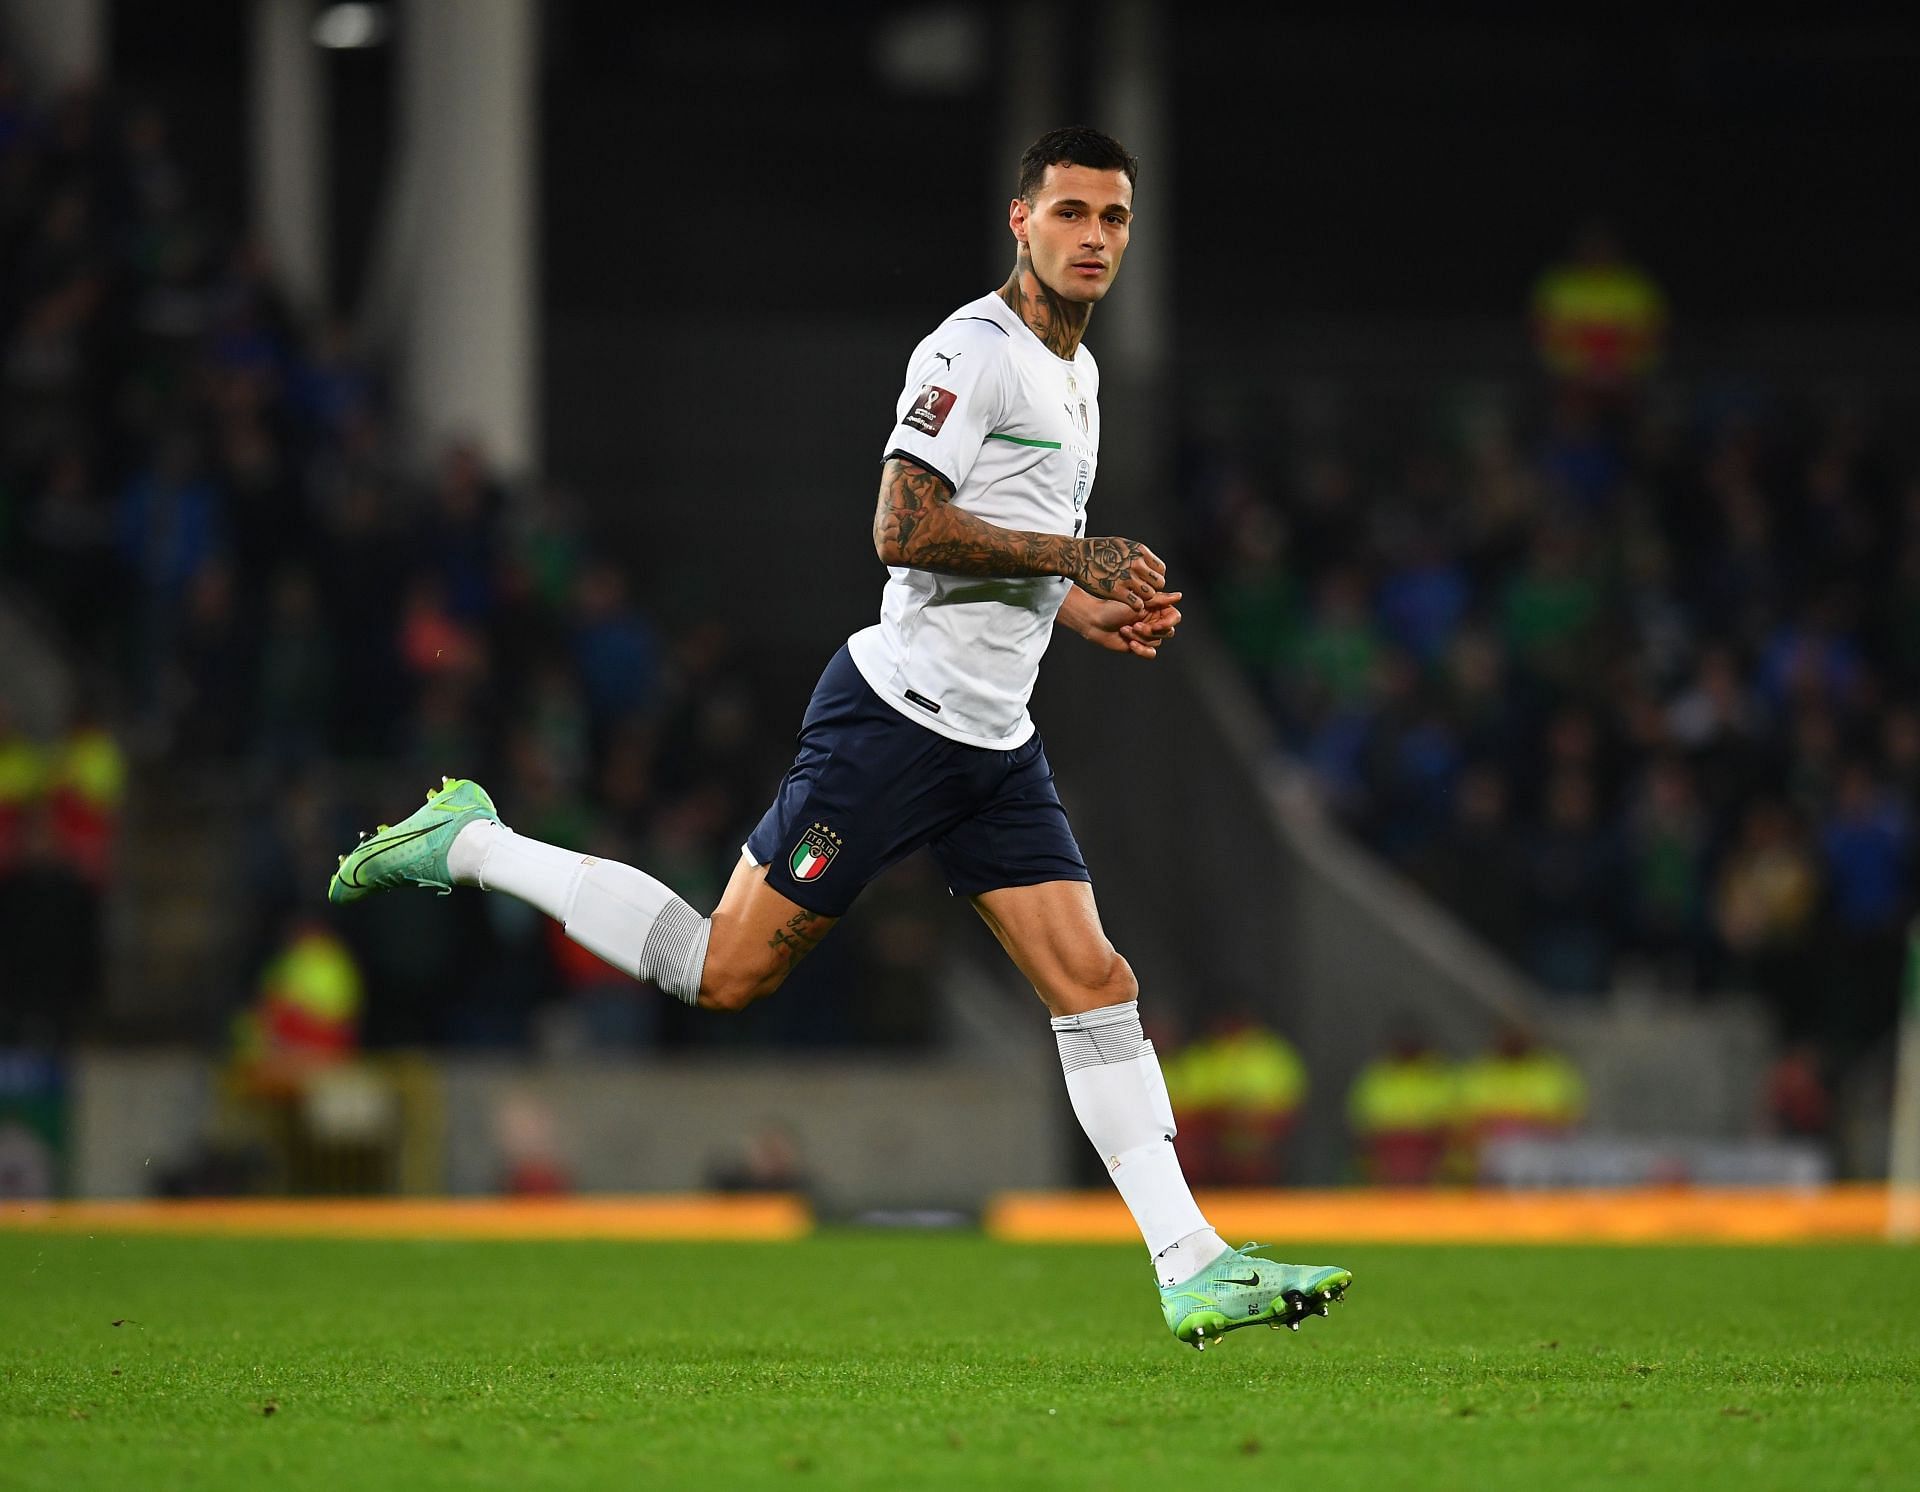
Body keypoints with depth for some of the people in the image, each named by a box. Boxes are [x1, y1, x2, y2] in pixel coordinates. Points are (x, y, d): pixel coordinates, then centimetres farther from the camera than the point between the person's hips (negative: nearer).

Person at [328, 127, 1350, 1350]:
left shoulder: (1077, 374, 18)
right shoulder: (972, 351, -12)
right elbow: (902, 527, -22)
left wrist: (1088, 615, 12)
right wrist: (1072, 555, -19)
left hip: (995, 744, 8)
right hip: (895, 714, -8)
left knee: (1095, 983, -2)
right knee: (730, 972, -5)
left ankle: (1192, 1269, -5)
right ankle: (472, 846, 12)